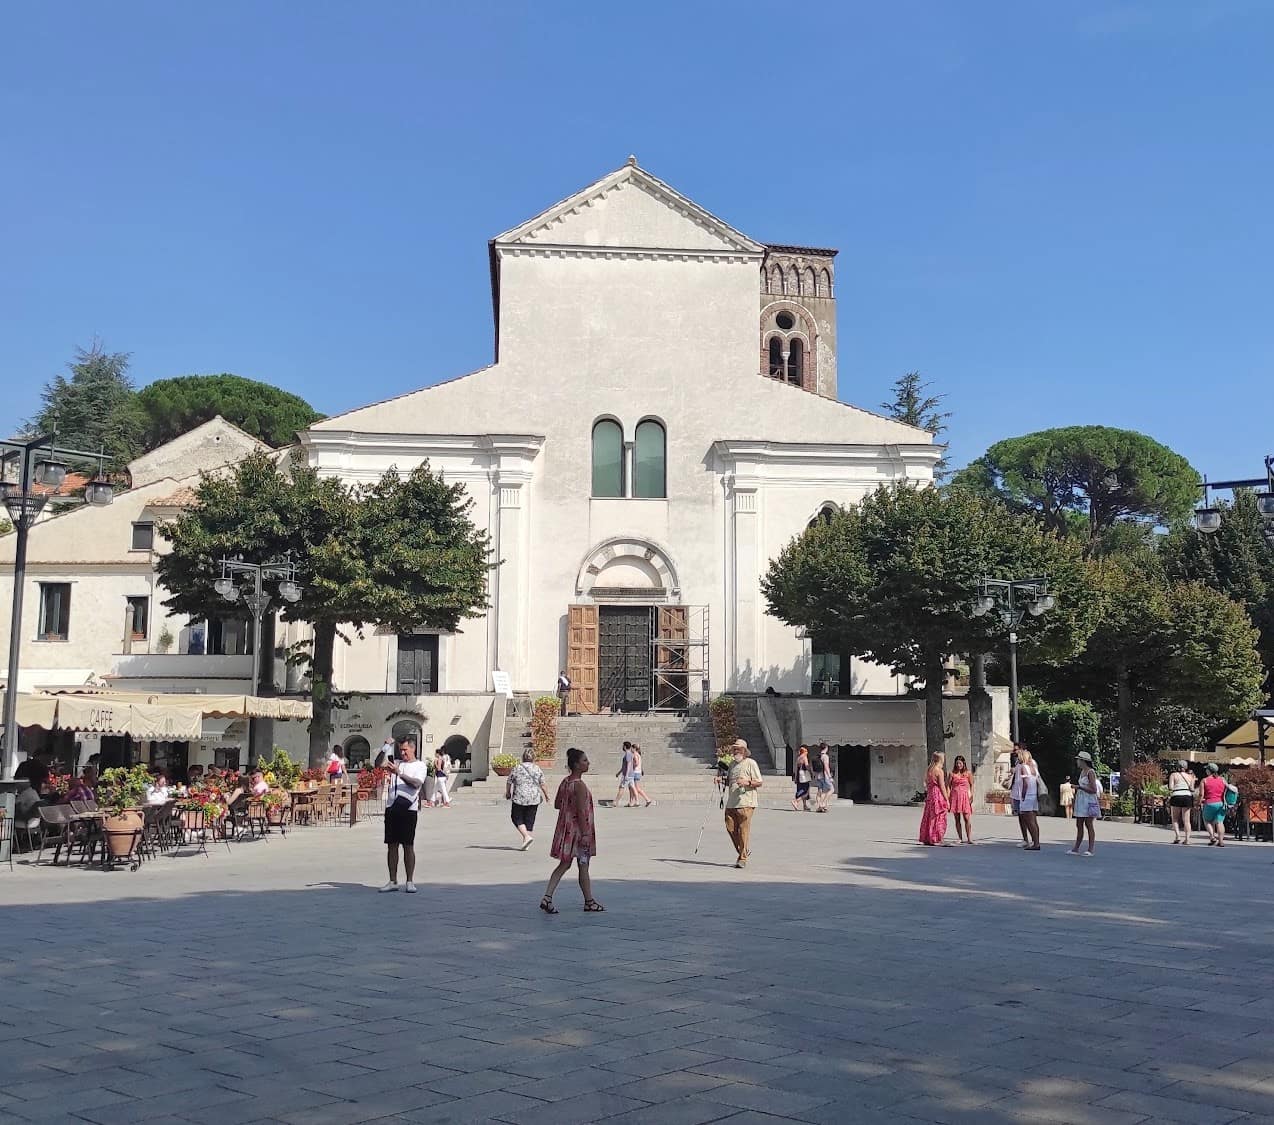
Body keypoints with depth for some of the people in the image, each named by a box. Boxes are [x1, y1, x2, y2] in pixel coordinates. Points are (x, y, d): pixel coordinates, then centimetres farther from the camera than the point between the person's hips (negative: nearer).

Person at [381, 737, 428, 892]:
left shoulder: (420, 765, 4)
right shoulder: (396, 763, 18)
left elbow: (417, 783, -13)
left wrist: (399, 773, -22)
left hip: (408, 810, -4)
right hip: (392, 808, 4)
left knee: (408, 846, -2)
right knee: (391, 845, 6)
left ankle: (410, 882, 4)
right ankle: (393, 881, 12)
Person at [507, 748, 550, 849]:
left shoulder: (516, 768, -2)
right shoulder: (538, 769, 1)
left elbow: (509, 783, 4)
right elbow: (542, 785, 1)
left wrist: (508, 793, 21)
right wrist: (546, 795, 16)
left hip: (519, 798, -2)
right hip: (534, 799, 2)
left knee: (517, 819, 10)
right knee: (530, 821, 10)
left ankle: (527, 836, -8)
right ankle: (525, 843, 10)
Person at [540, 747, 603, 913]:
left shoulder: (565, 782, 6)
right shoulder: (579, 785, -20)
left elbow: (557, 804, 13)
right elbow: (581, 811, -22)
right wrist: (585, 833, -21)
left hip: (565, 828, 8)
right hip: (578, 829, -8)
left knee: (564, 864, 12)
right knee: (584, 867, 6)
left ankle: (547, 897, 2)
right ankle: (589, 902, 18)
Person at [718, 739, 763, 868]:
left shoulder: (750, 763, -2)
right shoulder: (733, 764, 19)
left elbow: (759, 782, -6)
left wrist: (747, 782, -21)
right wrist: (721, 781, 9)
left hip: (745, 803, -7)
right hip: (731, 803, 7)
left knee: (744, 830, -5)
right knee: (730, 828, 5)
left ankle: (743, 858, 2)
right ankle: (744, 851, 23)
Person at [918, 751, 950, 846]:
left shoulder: (928, 770, 11)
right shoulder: (939, 771, -11)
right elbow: (942, 787, -12)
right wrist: (947, 800, -7)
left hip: (929, 795, 7)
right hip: (938, 796, -7)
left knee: (929, 818, 11)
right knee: (938, 818, -1)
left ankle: (926, 839, 15)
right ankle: (934, 839, -1)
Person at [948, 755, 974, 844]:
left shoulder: (968, 773, 5)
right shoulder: (952, 774, 5)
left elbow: (971, 785, 11)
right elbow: (948, 786, 5)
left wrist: (971, 796, 1)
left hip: (965, 797, -1)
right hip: (954, 797, 1)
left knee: (967, 818, -9)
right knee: (957, 819, 3)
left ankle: (969, 838, -9)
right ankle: (961, 839, 9)